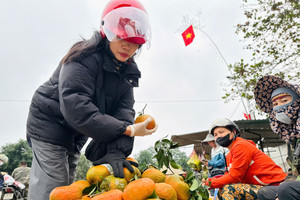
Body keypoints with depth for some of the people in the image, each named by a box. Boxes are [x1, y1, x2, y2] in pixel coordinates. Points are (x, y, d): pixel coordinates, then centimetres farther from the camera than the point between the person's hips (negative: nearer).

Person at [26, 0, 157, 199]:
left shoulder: (128, 71, -2)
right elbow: (74, 107, -36)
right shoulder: (85, 58, -25)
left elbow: (124, 110, -15)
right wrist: (128, 130, -36)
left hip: (76, 135, 7)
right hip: (50, 125, -7)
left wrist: (117, 150, -31)